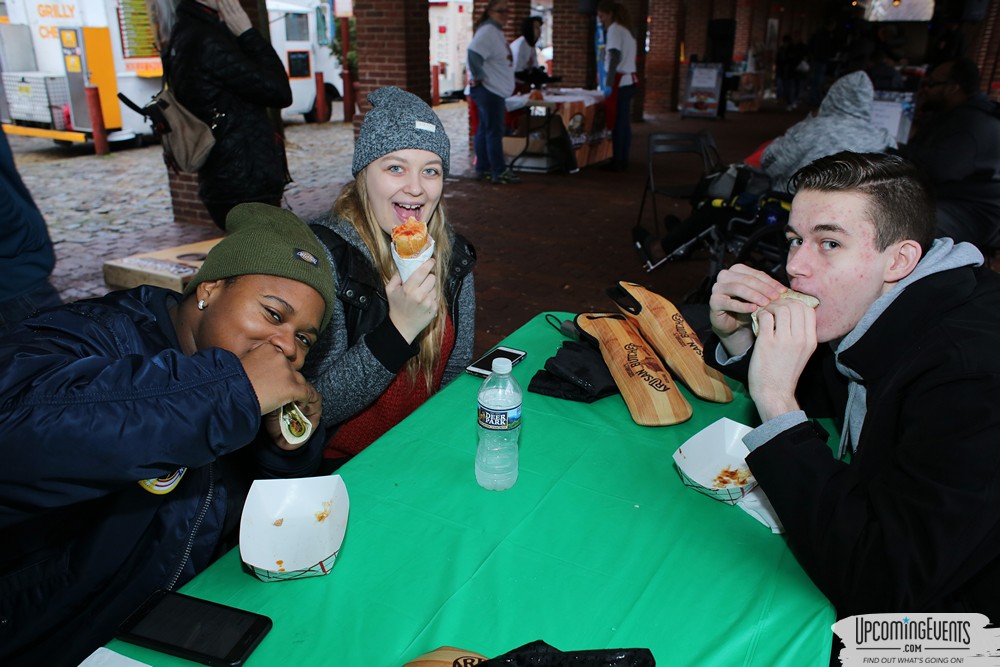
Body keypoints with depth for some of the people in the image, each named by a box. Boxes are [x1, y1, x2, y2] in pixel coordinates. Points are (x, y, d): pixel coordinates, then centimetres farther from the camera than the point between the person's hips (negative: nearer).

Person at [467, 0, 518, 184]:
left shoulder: (497, 32, 18)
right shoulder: (487, 31, -14)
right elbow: (473, 53, -27)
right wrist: (478, 77, -21)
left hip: (495, 90, 10)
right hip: (487, 89, -10)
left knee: (484, 130, 12)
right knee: (494, 131, -7)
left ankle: (483, 169, 18)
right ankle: (499, 172, -3)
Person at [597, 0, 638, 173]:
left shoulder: (614, 30, -8)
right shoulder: (624, 29, 19)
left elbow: (615, 56, -18)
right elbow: (625, 55, 14)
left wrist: (609, 81, -22)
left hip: (620, 81, -9)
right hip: (629, 80, 9)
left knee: (617, 122, -6)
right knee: (624, 122, 10)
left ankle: (617, 162, -5)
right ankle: (623, 160, 13)